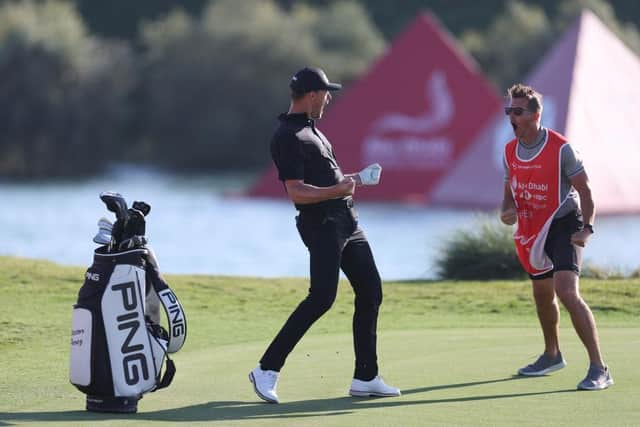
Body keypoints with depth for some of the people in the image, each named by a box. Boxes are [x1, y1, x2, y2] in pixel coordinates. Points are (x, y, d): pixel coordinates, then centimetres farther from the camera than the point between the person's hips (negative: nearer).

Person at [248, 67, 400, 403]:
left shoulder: (310, 129, 18)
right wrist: (336, 190, -31)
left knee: (370, 292, 9)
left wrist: (351, 180, 33)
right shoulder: (288, 137, -14)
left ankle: (365, 378, 16)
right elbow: (296, 192, -22)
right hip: (322, 224, -10)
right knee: (322, 297, -17)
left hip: (346, 221, 10)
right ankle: (267, 370, -12)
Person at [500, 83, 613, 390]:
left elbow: (584, 190, -12)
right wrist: (507, 212, -6)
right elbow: (510, 190, 16)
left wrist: (587, 227, -24)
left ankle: (598, 369, -23)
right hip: (532, 232, 7)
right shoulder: (510, 151, 4)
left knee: (567, 292, -23)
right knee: (542, 296, 19)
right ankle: (552, 356, 42)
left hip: (563, 226, -7)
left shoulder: (560, 149, -16)